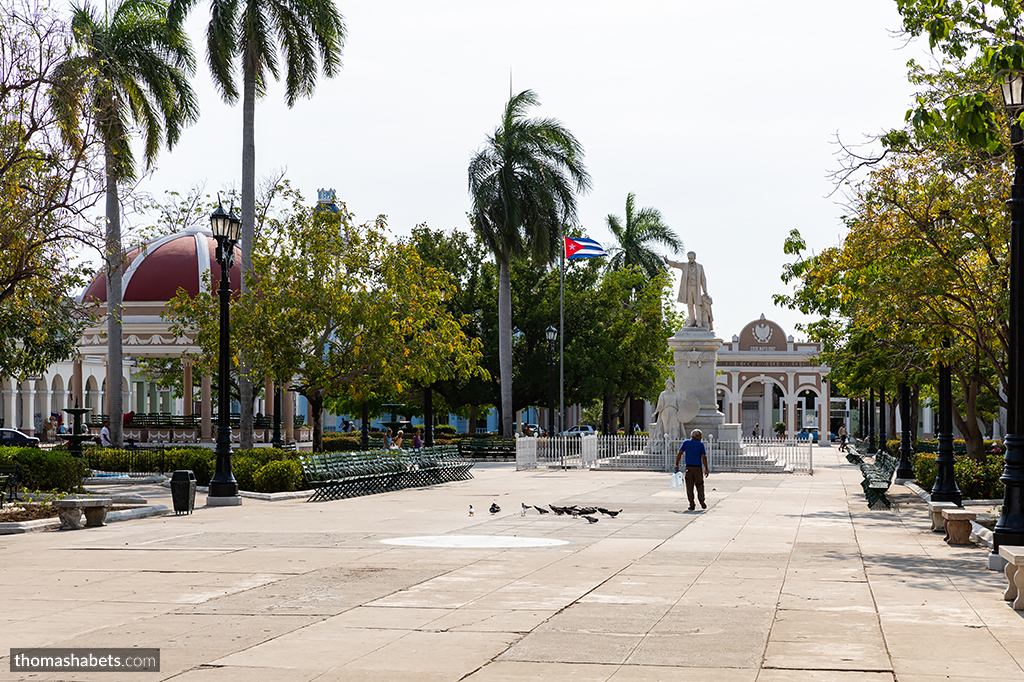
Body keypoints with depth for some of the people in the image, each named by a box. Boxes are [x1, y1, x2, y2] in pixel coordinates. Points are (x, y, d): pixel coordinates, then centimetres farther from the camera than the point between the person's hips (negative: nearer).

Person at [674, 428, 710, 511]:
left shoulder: (686, 442, 5)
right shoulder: (700, 444, -2)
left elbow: (679, 453, -2)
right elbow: (703, 457, -8)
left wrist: (677, 464, 1)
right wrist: (706, 469, -6)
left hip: (689, 467, 1)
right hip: (698, 467, -1)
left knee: (689, 487, 3)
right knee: (699, 485, 13)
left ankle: (692, 505, -1)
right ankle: (701, 501, -3)